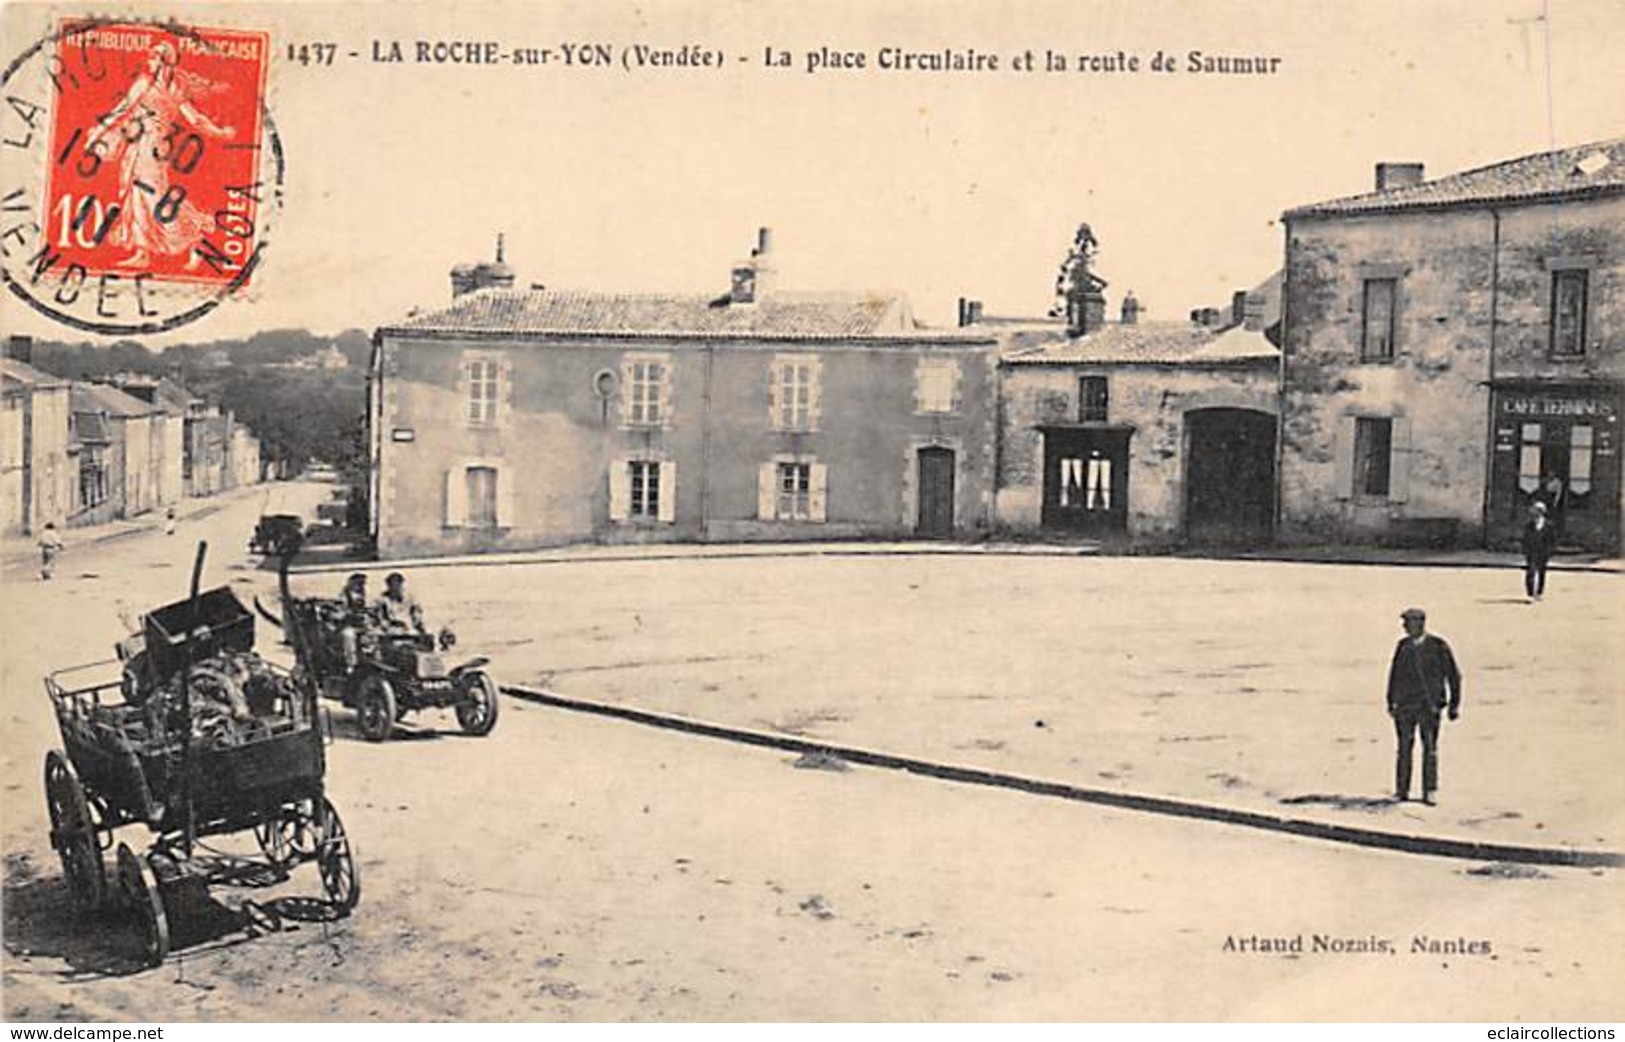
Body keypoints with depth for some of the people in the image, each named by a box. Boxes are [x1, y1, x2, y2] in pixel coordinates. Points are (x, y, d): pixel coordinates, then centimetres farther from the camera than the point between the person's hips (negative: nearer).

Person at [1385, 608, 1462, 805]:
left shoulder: (1438, 646, -2)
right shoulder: (1403, 645, 9)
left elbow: (1453, 676, 2)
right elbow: (1394, 674, 16)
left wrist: (1454, 704, 0)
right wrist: (1391, 702, 15)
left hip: (1428, 705, -3)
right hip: (1404, 705, 3)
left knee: (1430, 748, -3)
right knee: (1404, 748, 5)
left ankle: (1429, 792, 1)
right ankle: (1402, 791, 11)